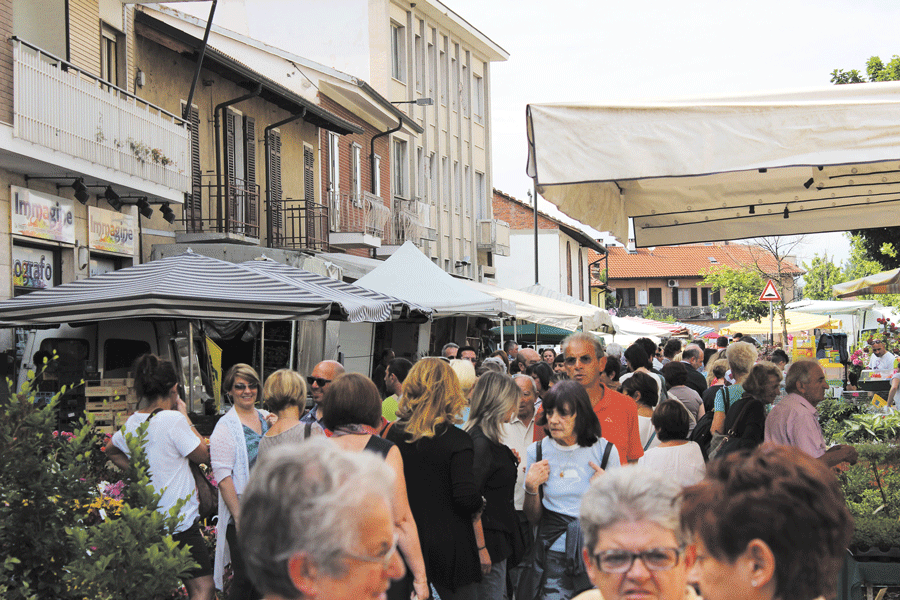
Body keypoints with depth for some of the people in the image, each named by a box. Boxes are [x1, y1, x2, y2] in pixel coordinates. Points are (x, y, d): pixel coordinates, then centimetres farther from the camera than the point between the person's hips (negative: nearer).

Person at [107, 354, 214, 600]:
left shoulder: (133, 421, 6)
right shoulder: (173, 419, -17)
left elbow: (111, 451, 26)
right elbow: (204, 455, -6)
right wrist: (184, 415, -1)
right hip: (178, 521, -8)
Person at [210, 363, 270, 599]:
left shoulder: (267, 419, 11)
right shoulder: (225, 427, -7)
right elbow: (223, 476, -12)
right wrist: (239, 516, -17)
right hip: (243, 513, -6)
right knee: (245, 577, -4)